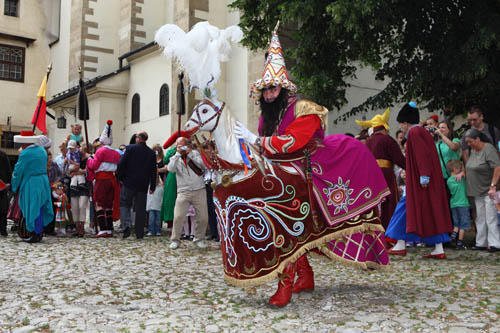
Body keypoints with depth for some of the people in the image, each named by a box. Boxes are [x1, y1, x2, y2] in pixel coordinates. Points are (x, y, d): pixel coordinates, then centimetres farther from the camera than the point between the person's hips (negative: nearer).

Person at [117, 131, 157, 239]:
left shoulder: (130, 148, -5)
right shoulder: (152, 153, 5)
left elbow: (122, 164, -8)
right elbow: (154, 171, 8)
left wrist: (120, 178, 4)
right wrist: (152, 186, 14)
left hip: (129, 182, -3)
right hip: (143, 185, 3)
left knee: (124, 204, 8)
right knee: (141, 209, 7)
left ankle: (127, 225, -14)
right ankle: (139, 233, 8)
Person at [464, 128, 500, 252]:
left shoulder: (488, 149, -15)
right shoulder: (472, 150, 10)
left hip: (488, 191, -8)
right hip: (477, 191, 8)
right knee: (480, 218, 10)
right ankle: (481, 243, 15)